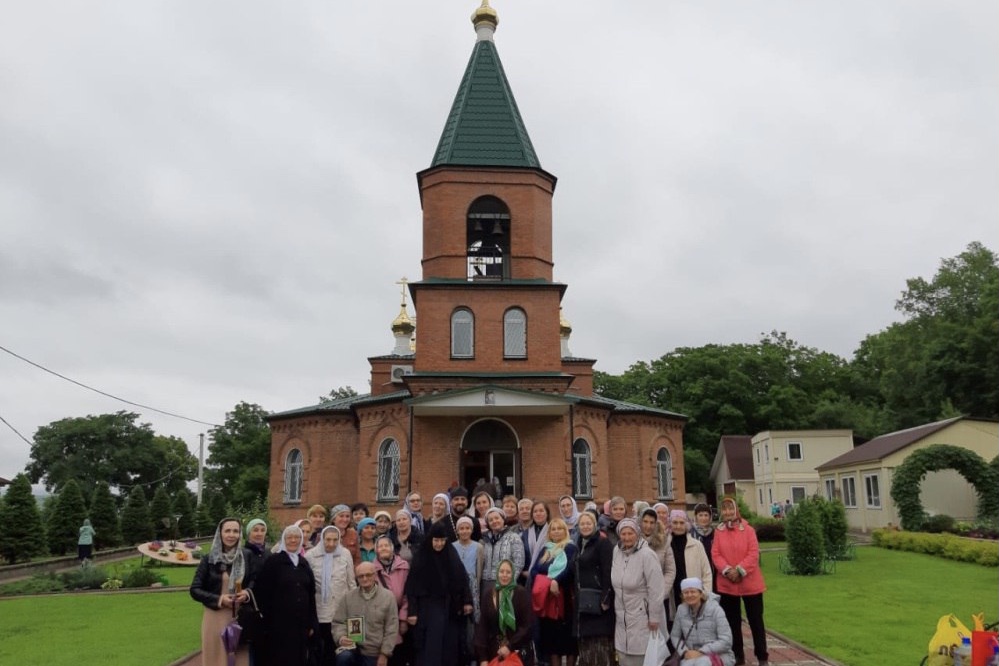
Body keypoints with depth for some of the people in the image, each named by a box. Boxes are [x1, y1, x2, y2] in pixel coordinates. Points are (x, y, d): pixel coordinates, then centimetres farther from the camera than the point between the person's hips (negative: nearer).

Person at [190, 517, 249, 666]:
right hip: (216, 619, -2)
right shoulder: (208, 560, -2)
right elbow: (195, 590, -3)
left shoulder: (245, 558, 4)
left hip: (241, 619, 2)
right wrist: (218, 599, -15)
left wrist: (247, 594, -10)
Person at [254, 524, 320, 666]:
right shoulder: (273, 561, -3)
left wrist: (312, 623, 8)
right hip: (279, 623, -5)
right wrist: (268, 619, -10)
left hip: (302, 623, 5)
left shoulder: (304, 563, 13)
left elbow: (311, 595, 13)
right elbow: (262, 592, -7)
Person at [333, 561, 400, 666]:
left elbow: (391, 629, -4)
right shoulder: (349, 597, 0)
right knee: (343, 657, -31)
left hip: (374, 653, 0)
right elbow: (338, 622, 3)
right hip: (352, 646, 0)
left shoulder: (388, 597, -5)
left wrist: (384, 654, -7)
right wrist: (340, 637, -19)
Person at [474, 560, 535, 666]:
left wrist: (510, 646, -17)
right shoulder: (487, 594, 2)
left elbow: (527, 625, -9)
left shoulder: (522, 593, -6)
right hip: (494, 650, 2)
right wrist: (483, 657, -7)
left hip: (518, 650, -2)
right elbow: (482, 626, -1)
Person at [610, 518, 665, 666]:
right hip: (622, 616, 6)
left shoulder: (647, 555, -19)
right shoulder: (617, 551, 0)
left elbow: (655, 590, -18)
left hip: (642, 615, -6)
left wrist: (654, 618, -15)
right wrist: (618, 608, 12)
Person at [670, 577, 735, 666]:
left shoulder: (715, 609, -10)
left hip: (718, 655, -2)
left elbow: (726, 641, -12)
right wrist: (684, 652, -8)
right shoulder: (681, 610, 1)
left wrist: (702, 652, -18)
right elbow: (675, 636, 12)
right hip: (692, 656, 2)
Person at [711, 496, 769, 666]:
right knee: (732, 621, 12)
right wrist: (727, 570, -18)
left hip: (749, 582, -2)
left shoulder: (748, 529, -6)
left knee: (755, 620, 7)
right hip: (726, 584, 2)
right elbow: (715, 554, -3)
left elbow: (753, 554, -11)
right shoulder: (718, 531, 1)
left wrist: (739, 570, -20)